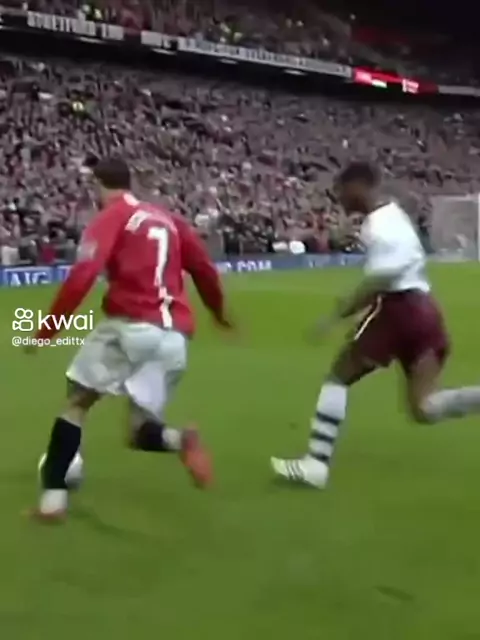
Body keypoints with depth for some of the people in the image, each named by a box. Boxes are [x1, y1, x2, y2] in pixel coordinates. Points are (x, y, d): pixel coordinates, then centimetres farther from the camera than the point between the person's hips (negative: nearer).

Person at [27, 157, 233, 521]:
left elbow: (82, 276, -10)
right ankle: (177, 440, -18)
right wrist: (218, 311, 39)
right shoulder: (169, 219, 20)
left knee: (78, 401, 12)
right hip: (174, 336, 5)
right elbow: (205, 269, 22)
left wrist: (48, 329, -6)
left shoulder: (111, 217, 3)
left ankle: (54, 497, 4)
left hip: (131, 325, -5)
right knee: (141, 432, 15)